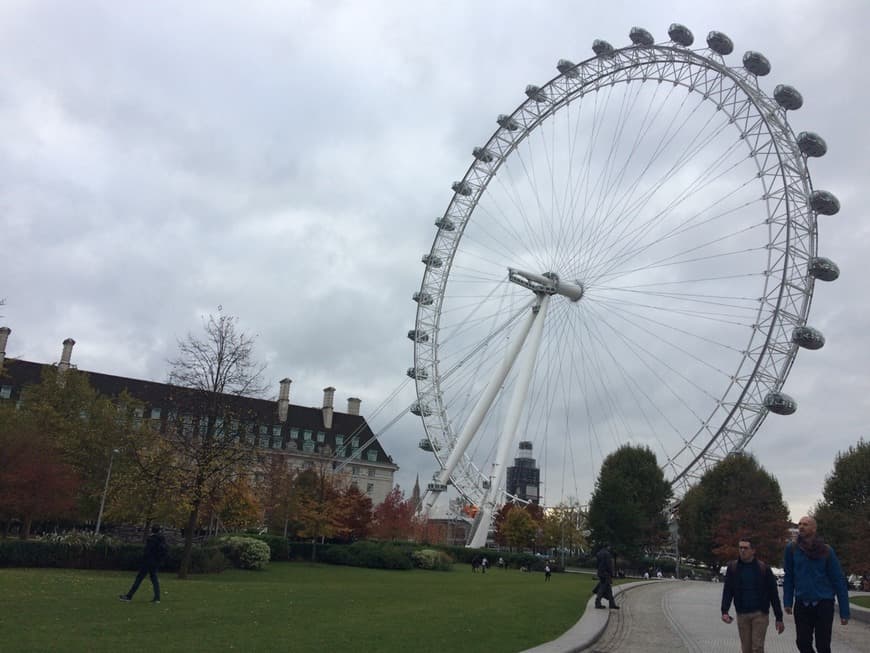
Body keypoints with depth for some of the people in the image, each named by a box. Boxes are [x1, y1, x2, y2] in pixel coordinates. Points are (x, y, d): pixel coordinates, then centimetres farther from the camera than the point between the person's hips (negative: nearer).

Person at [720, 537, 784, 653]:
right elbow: (727, 591, 0)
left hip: (760, 614, -2)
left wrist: (779, 618, 0)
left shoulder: (763, 568, -5)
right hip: (742, 615, 2)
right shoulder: (732, 567, 0)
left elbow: (773, 594, 0)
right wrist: (724, 611, -13)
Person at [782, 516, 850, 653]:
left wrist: (844, 612, -5)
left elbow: (839, 580, -3)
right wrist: (787, 601, -3)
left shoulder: (826, 551, -5)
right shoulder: (791, 548, -2)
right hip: (801, 604, 1)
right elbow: (788, 577, 2)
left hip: (823, 604, -1)